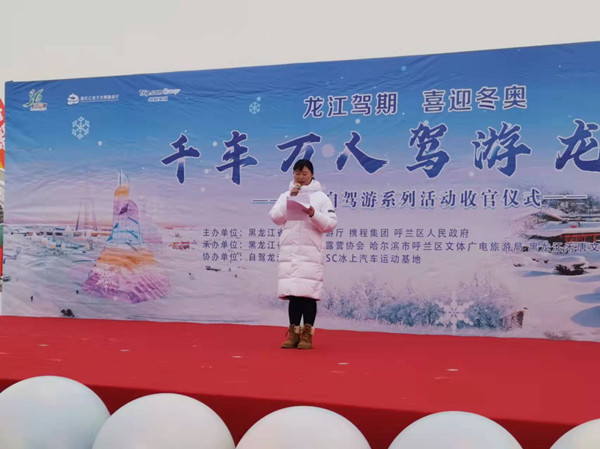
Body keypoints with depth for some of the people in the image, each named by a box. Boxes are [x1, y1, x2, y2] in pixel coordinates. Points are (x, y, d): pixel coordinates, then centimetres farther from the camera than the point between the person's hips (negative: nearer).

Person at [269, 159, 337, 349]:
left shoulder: (321, 197, 4)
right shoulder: (286, 195, 12)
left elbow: (331, 224, -3)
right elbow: (276, 218, 0)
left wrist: (313, 214, -18)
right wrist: (290, 198, -7)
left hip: (311, 252, -2)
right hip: (289, 252, 3)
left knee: (309, 293, -3)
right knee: (292, 292, 4)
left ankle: (307, 334, 4)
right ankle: (294, 333, 12)